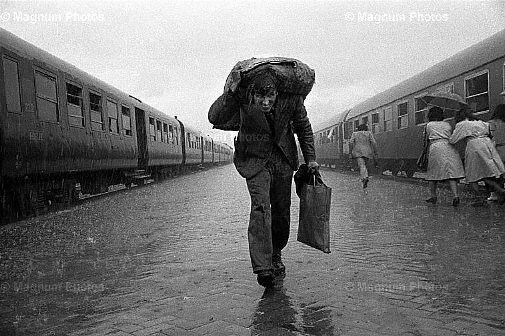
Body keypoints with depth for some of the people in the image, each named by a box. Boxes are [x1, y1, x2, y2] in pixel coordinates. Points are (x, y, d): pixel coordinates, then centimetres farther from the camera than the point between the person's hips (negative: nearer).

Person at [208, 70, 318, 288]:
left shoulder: (291, 98, -17)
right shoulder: (242, 97, -22)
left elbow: (303, 127, -1)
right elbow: (214, 118, -27)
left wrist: (310, 158, 2)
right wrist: (229, 94, -38)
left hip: (283, 158, 3)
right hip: (255, 158, -2)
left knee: (281, 211, 8)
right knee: (260, 207, -20)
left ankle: (275, 255, 30)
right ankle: (262, 267, -19)